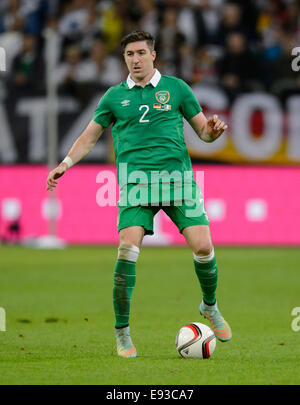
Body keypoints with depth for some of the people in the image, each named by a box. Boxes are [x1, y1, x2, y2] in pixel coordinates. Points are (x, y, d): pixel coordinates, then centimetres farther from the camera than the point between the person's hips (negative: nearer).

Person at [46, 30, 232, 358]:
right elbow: (90, 136, 20)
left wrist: (213, 130, -10)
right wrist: (65, 163, 6)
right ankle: (122, 331, -5)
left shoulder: (175, 88, 11)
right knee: (128, 249, -18)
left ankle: (210, 306, 19)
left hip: (177, 177, 0)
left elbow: (203, 131, 13)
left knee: (202, 246, -12)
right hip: (135, 182, 0)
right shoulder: (115, 96, 13)